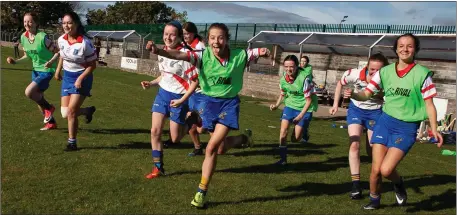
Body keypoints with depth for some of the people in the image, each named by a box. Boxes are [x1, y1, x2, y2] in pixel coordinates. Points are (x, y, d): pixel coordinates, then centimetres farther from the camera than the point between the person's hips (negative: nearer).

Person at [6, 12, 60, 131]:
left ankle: (49, 107, 4)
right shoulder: (23, 37, 0)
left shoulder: (42, 37, -21)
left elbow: (57, 52, -17)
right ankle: (51, 123, 30)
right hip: (35, 70, 8)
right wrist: (16, 61, -1)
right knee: (39, 99, 12)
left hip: (46, 70, -8)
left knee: (29, 92, -23)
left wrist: (51, 61, -34)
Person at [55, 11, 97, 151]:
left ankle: (72, 143, 7)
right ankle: (88, 111, 33)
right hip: (67, 76, 6)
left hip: (82, 77, -6)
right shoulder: (61, 40, -4)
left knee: (71, 111, -9)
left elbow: (92, 65, -14)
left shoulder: (85, 43, -22)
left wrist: (80, 78, -22)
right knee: (65, 113, 2)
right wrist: (58, 70, 18)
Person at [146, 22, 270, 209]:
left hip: (229, 103, -2)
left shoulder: (239, 55, -12)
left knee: (211, 147, -13)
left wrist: (265, 52, -33)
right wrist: (158, 51, -47)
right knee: (220, 147, 11)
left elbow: (260, 52, -7)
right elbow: (179, 55, -30)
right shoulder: (203, 56, -16)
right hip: (209, 102, 2)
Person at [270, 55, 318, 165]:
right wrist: (276, 105, -4)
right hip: (290, 105, 4)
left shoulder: (304, 78, -25)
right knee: (283, 131, -10)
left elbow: (309, 100, -18)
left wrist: (301, 115, -23)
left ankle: (304, 131, 33)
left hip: (304, 108, -4)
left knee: (295, 138, -3)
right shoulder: (283, 79, -8)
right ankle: (283, 159, 5)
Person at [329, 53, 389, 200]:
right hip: (356, 109, 1)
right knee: (354, 145, -13)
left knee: (372, 151, 6)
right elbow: (340, 83, -3)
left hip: (375, 112, 0)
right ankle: (356, 185, -9)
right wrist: (336, 104, -4)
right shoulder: (355, 74, -26)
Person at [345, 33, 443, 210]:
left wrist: (434, 129, -11)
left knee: (386, 170, -15)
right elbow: (366, 95, 2)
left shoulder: (422, 74, -7)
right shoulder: (385, 71, 1)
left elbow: (429, 104, -3)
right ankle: (374, 201, 29)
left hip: (407, 128, -3)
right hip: (385, 121, 3)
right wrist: (352, 94, -19)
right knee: (375, 169, 2)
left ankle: (399, 184, 21)